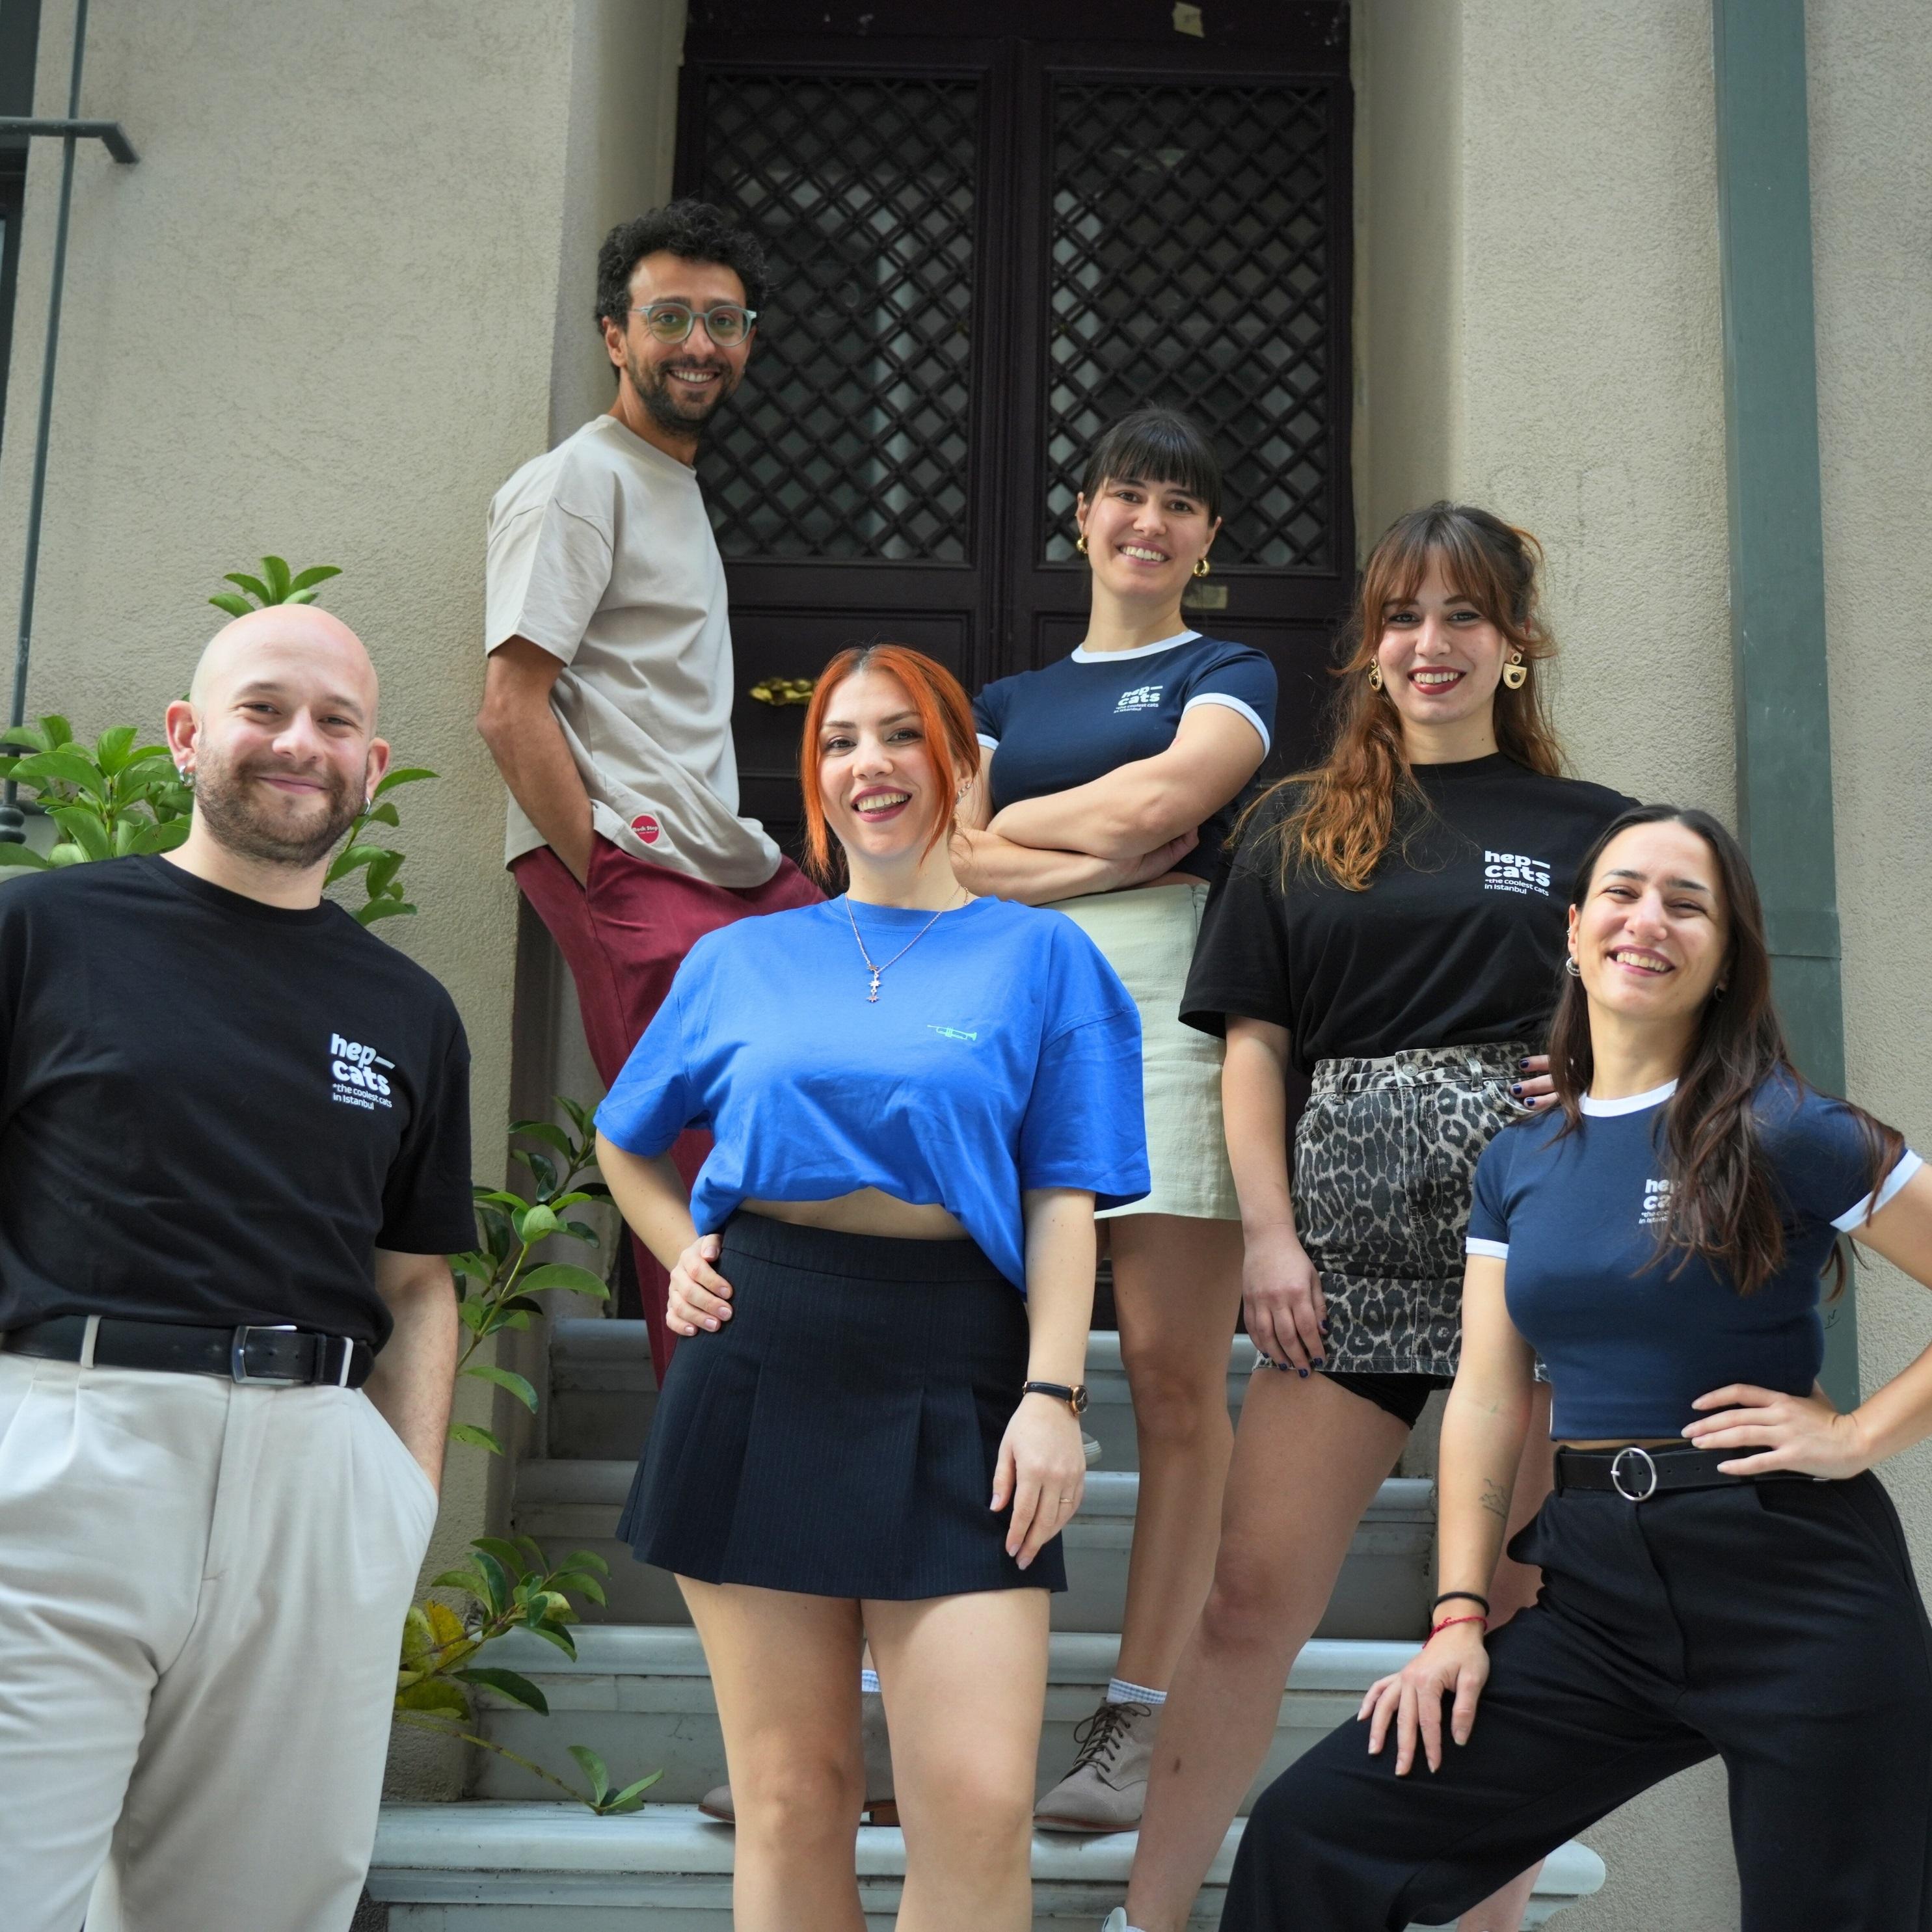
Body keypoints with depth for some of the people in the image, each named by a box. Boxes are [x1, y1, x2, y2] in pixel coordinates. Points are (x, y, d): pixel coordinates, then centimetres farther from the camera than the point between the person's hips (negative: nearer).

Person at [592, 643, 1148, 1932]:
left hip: (954, 1383, -2)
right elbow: (626, 1146, 26)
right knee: (789, 1800, 5)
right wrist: (684, 1257, 8)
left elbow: (1062, 1203, 1)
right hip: (764, 1370, 2)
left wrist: (1053, 1395, -10)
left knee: (979, 1804, -10)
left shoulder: (1041, 957, 8)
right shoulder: (742, 960, 14)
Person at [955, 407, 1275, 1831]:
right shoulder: (1008, 699, 26)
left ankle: (1141, 1724, -2)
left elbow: (1160, 803, -4)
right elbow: (940, 861, 9)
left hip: (1167, 1011, -3)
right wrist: (1100, 859, -3)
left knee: (1176, 1377, -7)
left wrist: (1002, 823, 9)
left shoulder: (1230, 675, 16)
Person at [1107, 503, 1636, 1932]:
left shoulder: (1587, 829, 11)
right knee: (1252, 1597, -1)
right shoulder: (1300, 831, 13)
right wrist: (1270, 1232, -2)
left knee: (1528, 1609, 4)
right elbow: (1253, 1043, 9)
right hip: (1354, 1244, 1)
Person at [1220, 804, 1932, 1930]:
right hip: (1600, 1586, 4)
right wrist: (1459, 1616, 1)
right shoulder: (1518, 1163, 9)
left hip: (1793, 1581, -4)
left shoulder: (1786, 1135, -6)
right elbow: (1487, 1400, 7)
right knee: (1314, 1836, -2)